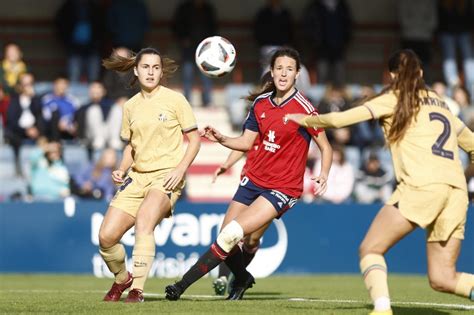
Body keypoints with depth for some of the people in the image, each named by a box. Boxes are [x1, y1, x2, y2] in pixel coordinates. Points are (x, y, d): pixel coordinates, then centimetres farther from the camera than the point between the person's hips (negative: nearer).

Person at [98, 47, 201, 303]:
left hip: (167, 175, -5)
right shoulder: (130, 106, 11)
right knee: (107, 236, -6)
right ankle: (122, 279, 23)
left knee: (143, 222, -31)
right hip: (138, 177, 5)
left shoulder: (175, 100, -2)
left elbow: (194, 139, 0)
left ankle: (137, 289, -27)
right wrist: (121, 170, 4)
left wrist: (180, 169, -14)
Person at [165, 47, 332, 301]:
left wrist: (323, 175, -23)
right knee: (226, 238, 4)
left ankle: (183, 284, -12)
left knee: (231, 235, -19)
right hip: (254, 180, 6)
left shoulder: (303, 108, -12)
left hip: (283, 189, -6)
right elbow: (247, 142, 12)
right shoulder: (260, 103, 5)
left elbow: (325, 147, -6)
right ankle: (242, 280, 36)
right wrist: (221, 139, -6)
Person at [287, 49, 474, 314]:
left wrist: (304, 120, 20)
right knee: (442, 279, 8)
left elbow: (339, 120, 4)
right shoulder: (441, 105, 27)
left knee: (370, 249, 2)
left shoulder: (395, 99, 10)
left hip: (422, 185, -6)